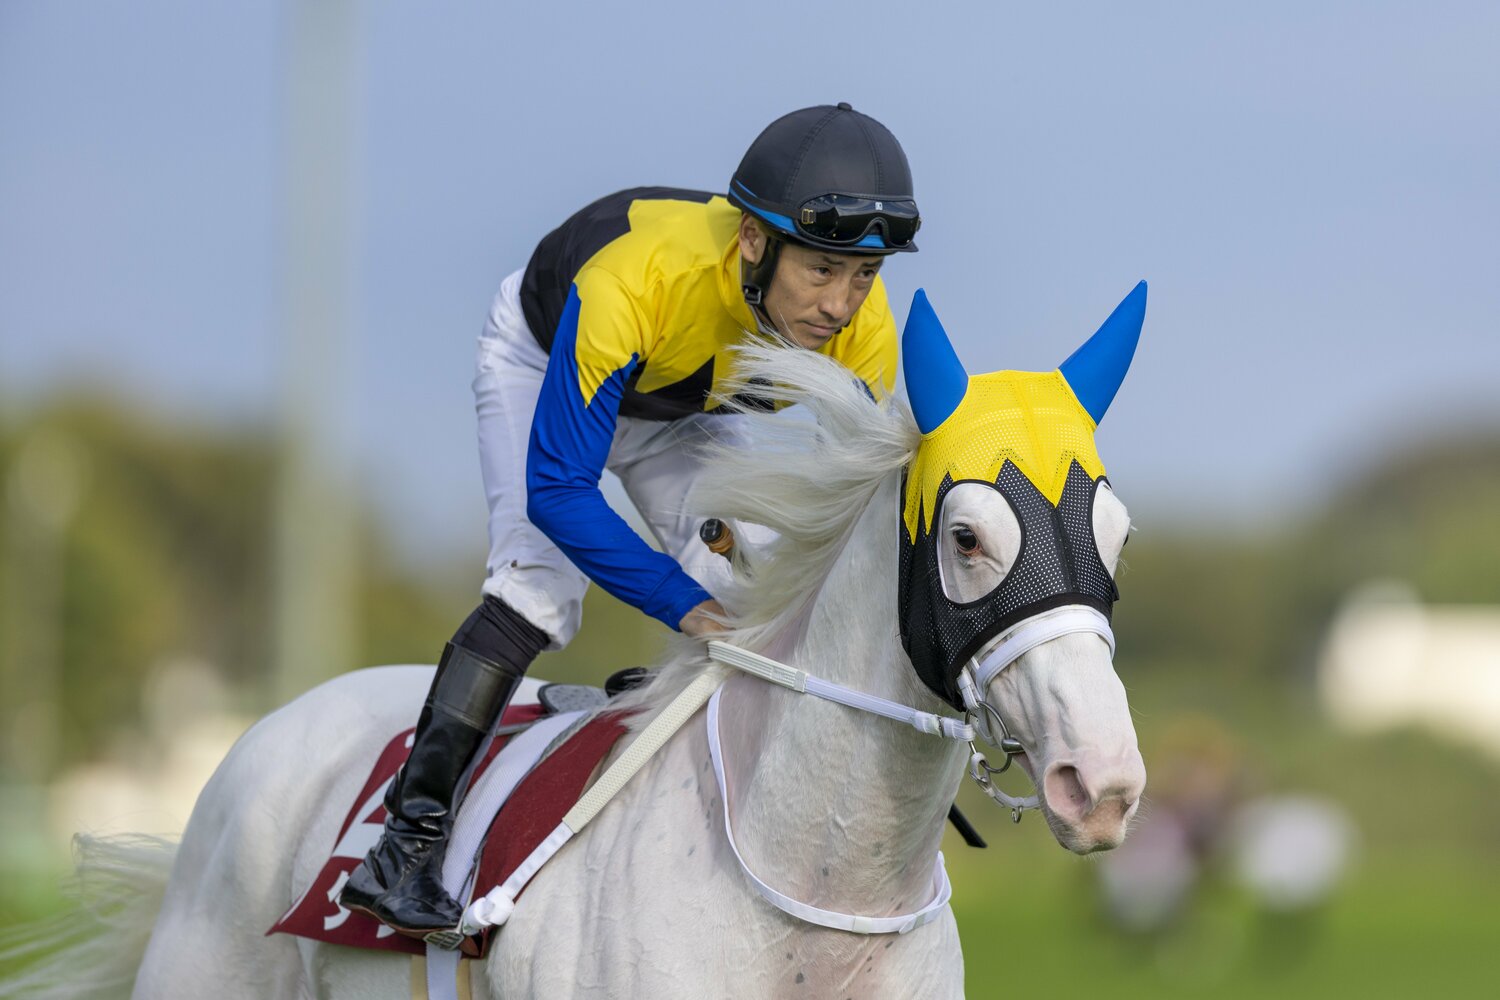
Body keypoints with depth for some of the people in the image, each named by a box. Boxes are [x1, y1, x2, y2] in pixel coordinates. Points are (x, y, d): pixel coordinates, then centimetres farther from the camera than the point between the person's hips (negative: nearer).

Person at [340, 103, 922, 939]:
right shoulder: (635, 281, -46)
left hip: (692, 413, 4)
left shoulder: (864, 331, -32)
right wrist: (684, 605, -47)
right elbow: (557, 491, -41)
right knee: (541, 583, -23)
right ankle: (411, 834, -22)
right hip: (543, 361, -4)